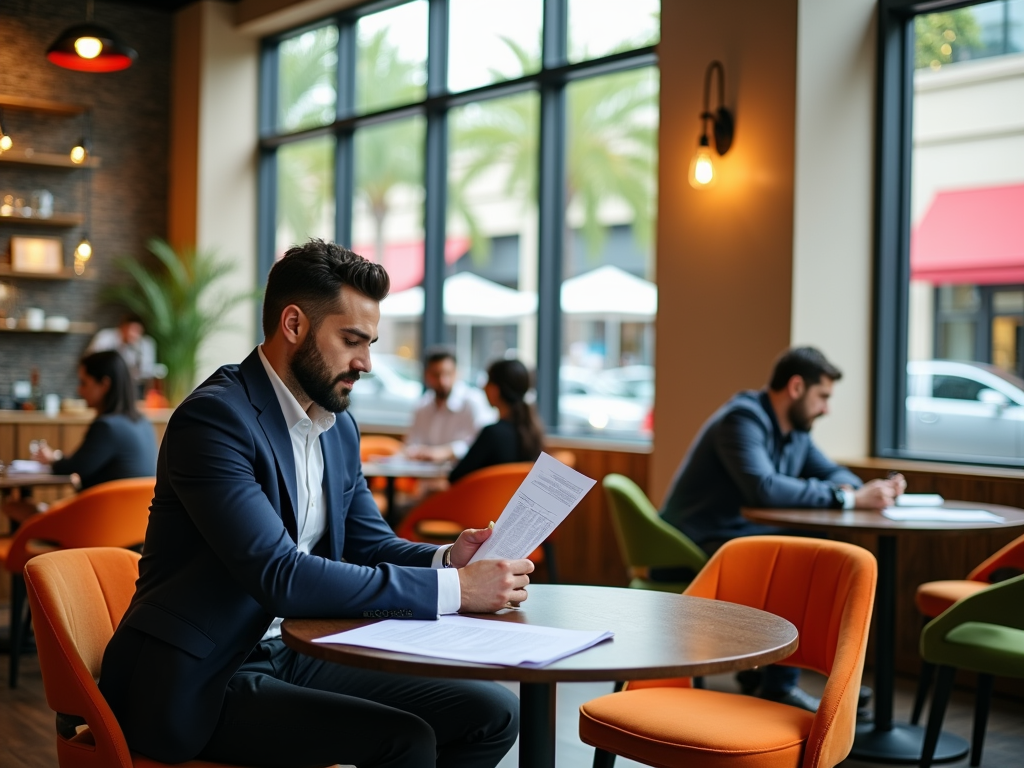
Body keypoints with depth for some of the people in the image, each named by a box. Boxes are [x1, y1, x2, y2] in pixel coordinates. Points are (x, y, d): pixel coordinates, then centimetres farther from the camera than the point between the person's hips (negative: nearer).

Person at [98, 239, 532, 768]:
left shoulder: (338, 426, 9)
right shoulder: (214, 417, -19)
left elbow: (368, 542, 16)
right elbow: (279, 577, -27)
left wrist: (447, 558, -7)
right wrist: (451, 588, -27)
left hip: (292, 654, 8)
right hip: (199, 683, -8)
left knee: (491, 714, -3)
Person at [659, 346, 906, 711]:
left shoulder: (795, 430, 11)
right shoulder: (743, 419, -19)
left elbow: (831, 473, 17)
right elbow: (763, 488, -33)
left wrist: (865, 488, -8)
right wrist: (848, 498, -31)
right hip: (696, 547, -10)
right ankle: (779, 685, -13)